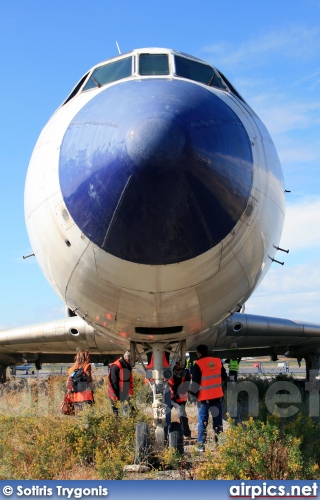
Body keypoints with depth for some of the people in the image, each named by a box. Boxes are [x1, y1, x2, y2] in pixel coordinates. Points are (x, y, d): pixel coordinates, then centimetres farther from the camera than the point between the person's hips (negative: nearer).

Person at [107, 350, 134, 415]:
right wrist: (115, 396, -16)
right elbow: (113, 382, -17)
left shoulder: (128, 366, 8)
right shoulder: (115, 367, -18)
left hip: (126, 395, 8)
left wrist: (130, 392, 12)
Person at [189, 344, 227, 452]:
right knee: (218, 420, 11)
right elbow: (224, 377, 14)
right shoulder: (218, 361, 4)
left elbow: (195, 382, -10)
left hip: (204, 397, -4)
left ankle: (201, 445, 3)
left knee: (202, 422, 4)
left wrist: (194, 393, 4)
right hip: (217, 396, 4)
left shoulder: (198, 364, -11)